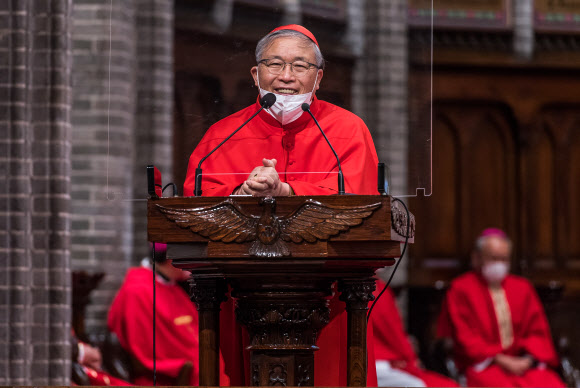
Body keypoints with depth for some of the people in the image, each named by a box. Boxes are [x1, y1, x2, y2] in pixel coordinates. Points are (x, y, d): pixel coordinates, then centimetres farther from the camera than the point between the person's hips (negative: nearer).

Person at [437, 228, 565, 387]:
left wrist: (528, 359, -8)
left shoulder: (523, 287, 18)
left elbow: (538, 330, 14)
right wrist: (501, 360, -12)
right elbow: (465, 337, -1)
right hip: (483, 365, -4)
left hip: (524, 363, 4)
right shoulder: (460, 289, 6)